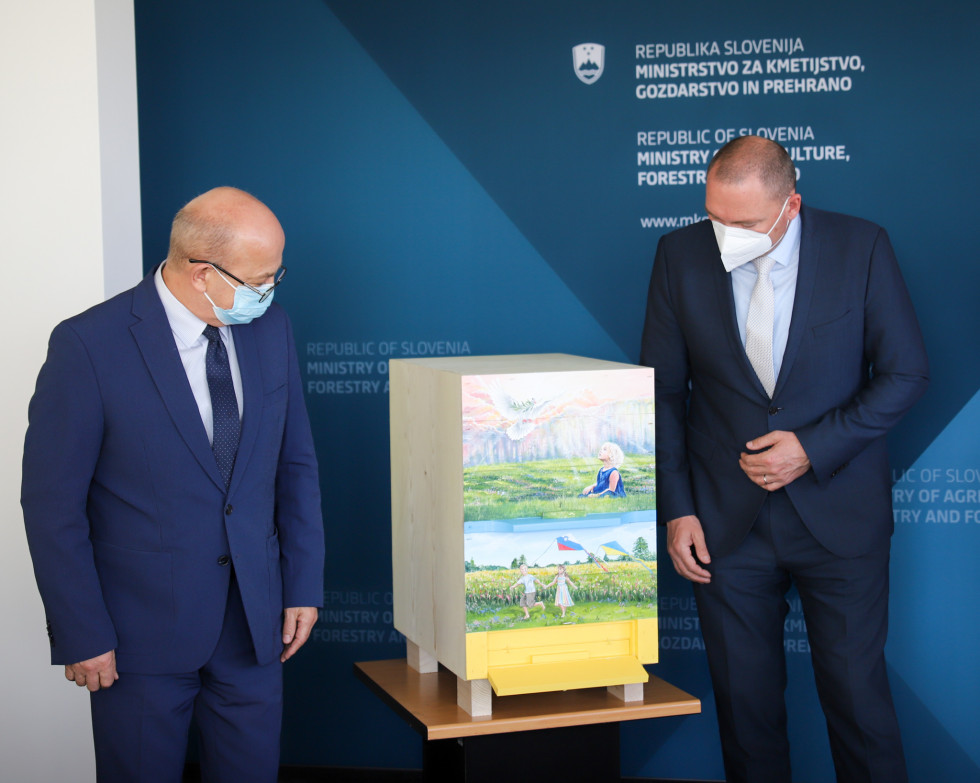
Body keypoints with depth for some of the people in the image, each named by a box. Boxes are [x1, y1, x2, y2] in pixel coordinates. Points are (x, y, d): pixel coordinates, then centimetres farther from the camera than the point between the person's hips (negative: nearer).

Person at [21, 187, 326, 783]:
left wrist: (304, 585, 6)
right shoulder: (89, 346, -16)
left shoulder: (271, 329, 0)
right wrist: (83, 635, -11)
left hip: (255, 621, 4)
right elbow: (51, 503, -12)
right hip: (143, 629, -4)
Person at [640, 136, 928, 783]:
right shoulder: (682, 255, -2)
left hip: (838, 511, -1)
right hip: (727, 521, 2)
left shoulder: (861, 247, -7)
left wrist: (813, 448, -12)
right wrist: (676, 509, -1)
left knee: (858, 694, 4)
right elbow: (662, 390, 4)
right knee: (745, 701, 8)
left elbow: (906, 373, -2)